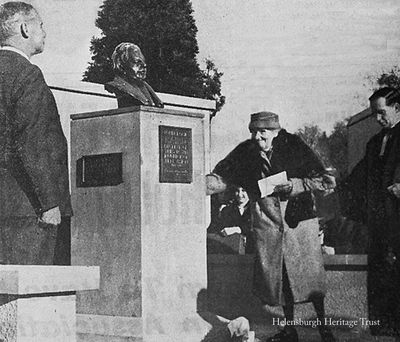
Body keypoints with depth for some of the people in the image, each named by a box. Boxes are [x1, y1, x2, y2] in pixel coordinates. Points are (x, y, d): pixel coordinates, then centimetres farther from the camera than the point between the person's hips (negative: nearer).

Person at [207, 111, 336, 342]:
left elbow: (324, 181, -6)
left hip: (300, 221, -2)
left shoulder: (295, 147, -7)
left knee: (311, 276, 2)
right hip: (268, 226, 3)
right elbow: (220, 178, 3)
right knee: (277, 278, 8)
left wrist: (294, 185, -18)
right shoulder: (244, 153, 1)